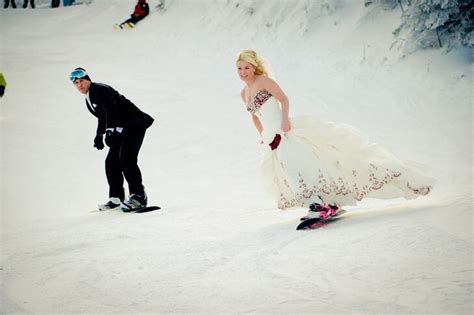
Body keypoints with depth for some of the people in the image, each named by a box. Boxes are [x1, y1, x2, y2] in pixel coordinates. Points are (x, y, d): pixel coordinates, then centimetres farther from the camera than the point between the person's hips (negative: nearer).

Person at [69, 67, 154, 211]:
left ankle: (138, 195, -23)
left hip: (135, 124, -11)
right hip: (122, 129, 11)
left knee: (126, 158, -22)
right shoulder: (89, 100, 15)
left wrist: (112, 130, -38)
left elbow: (112, 111, -29)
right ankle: (116, 197, 16)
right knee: (111, 161, 8)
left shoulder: (101, 90, -15)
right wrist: (99, 135, 29)